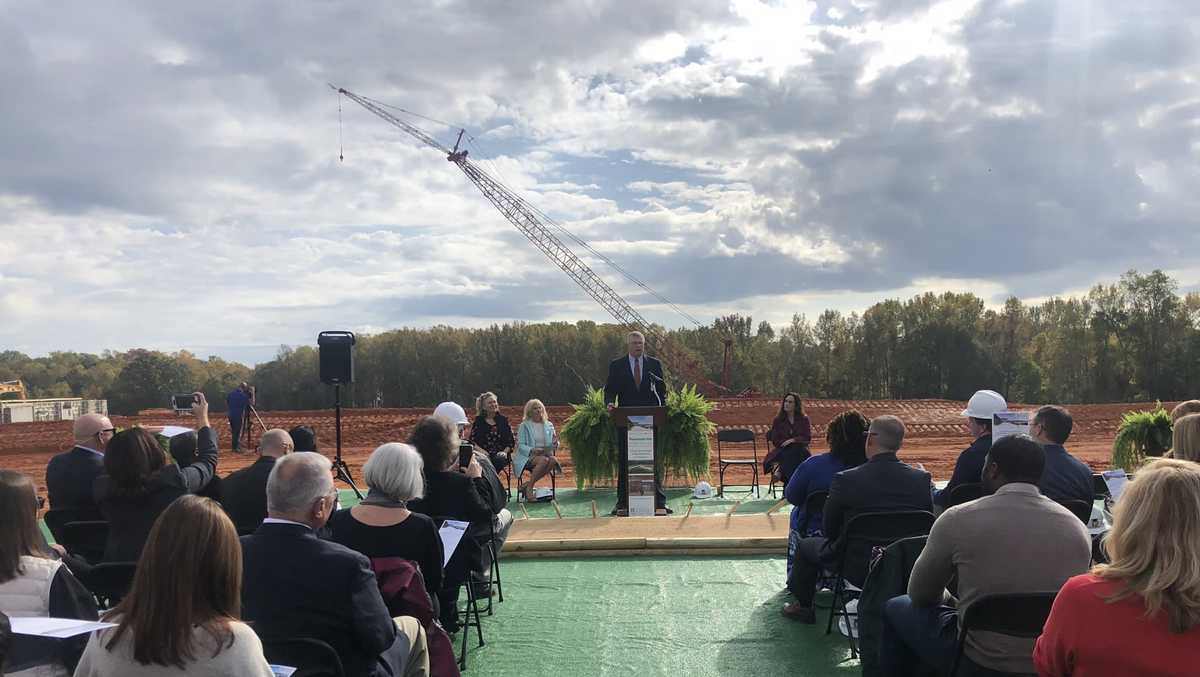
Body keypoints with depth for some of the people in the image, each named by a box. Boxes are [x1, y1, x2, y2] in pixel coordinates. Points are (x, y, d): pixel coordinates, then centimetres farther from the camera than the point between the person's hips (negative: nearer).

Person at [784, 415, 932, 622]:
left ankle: (803, 606, 37)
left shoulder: (845, 480, -21)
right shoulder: (921, 479, -11)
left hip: (857, 568, -4)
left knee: (805, 545, 21)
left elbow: (829, 529, -7)